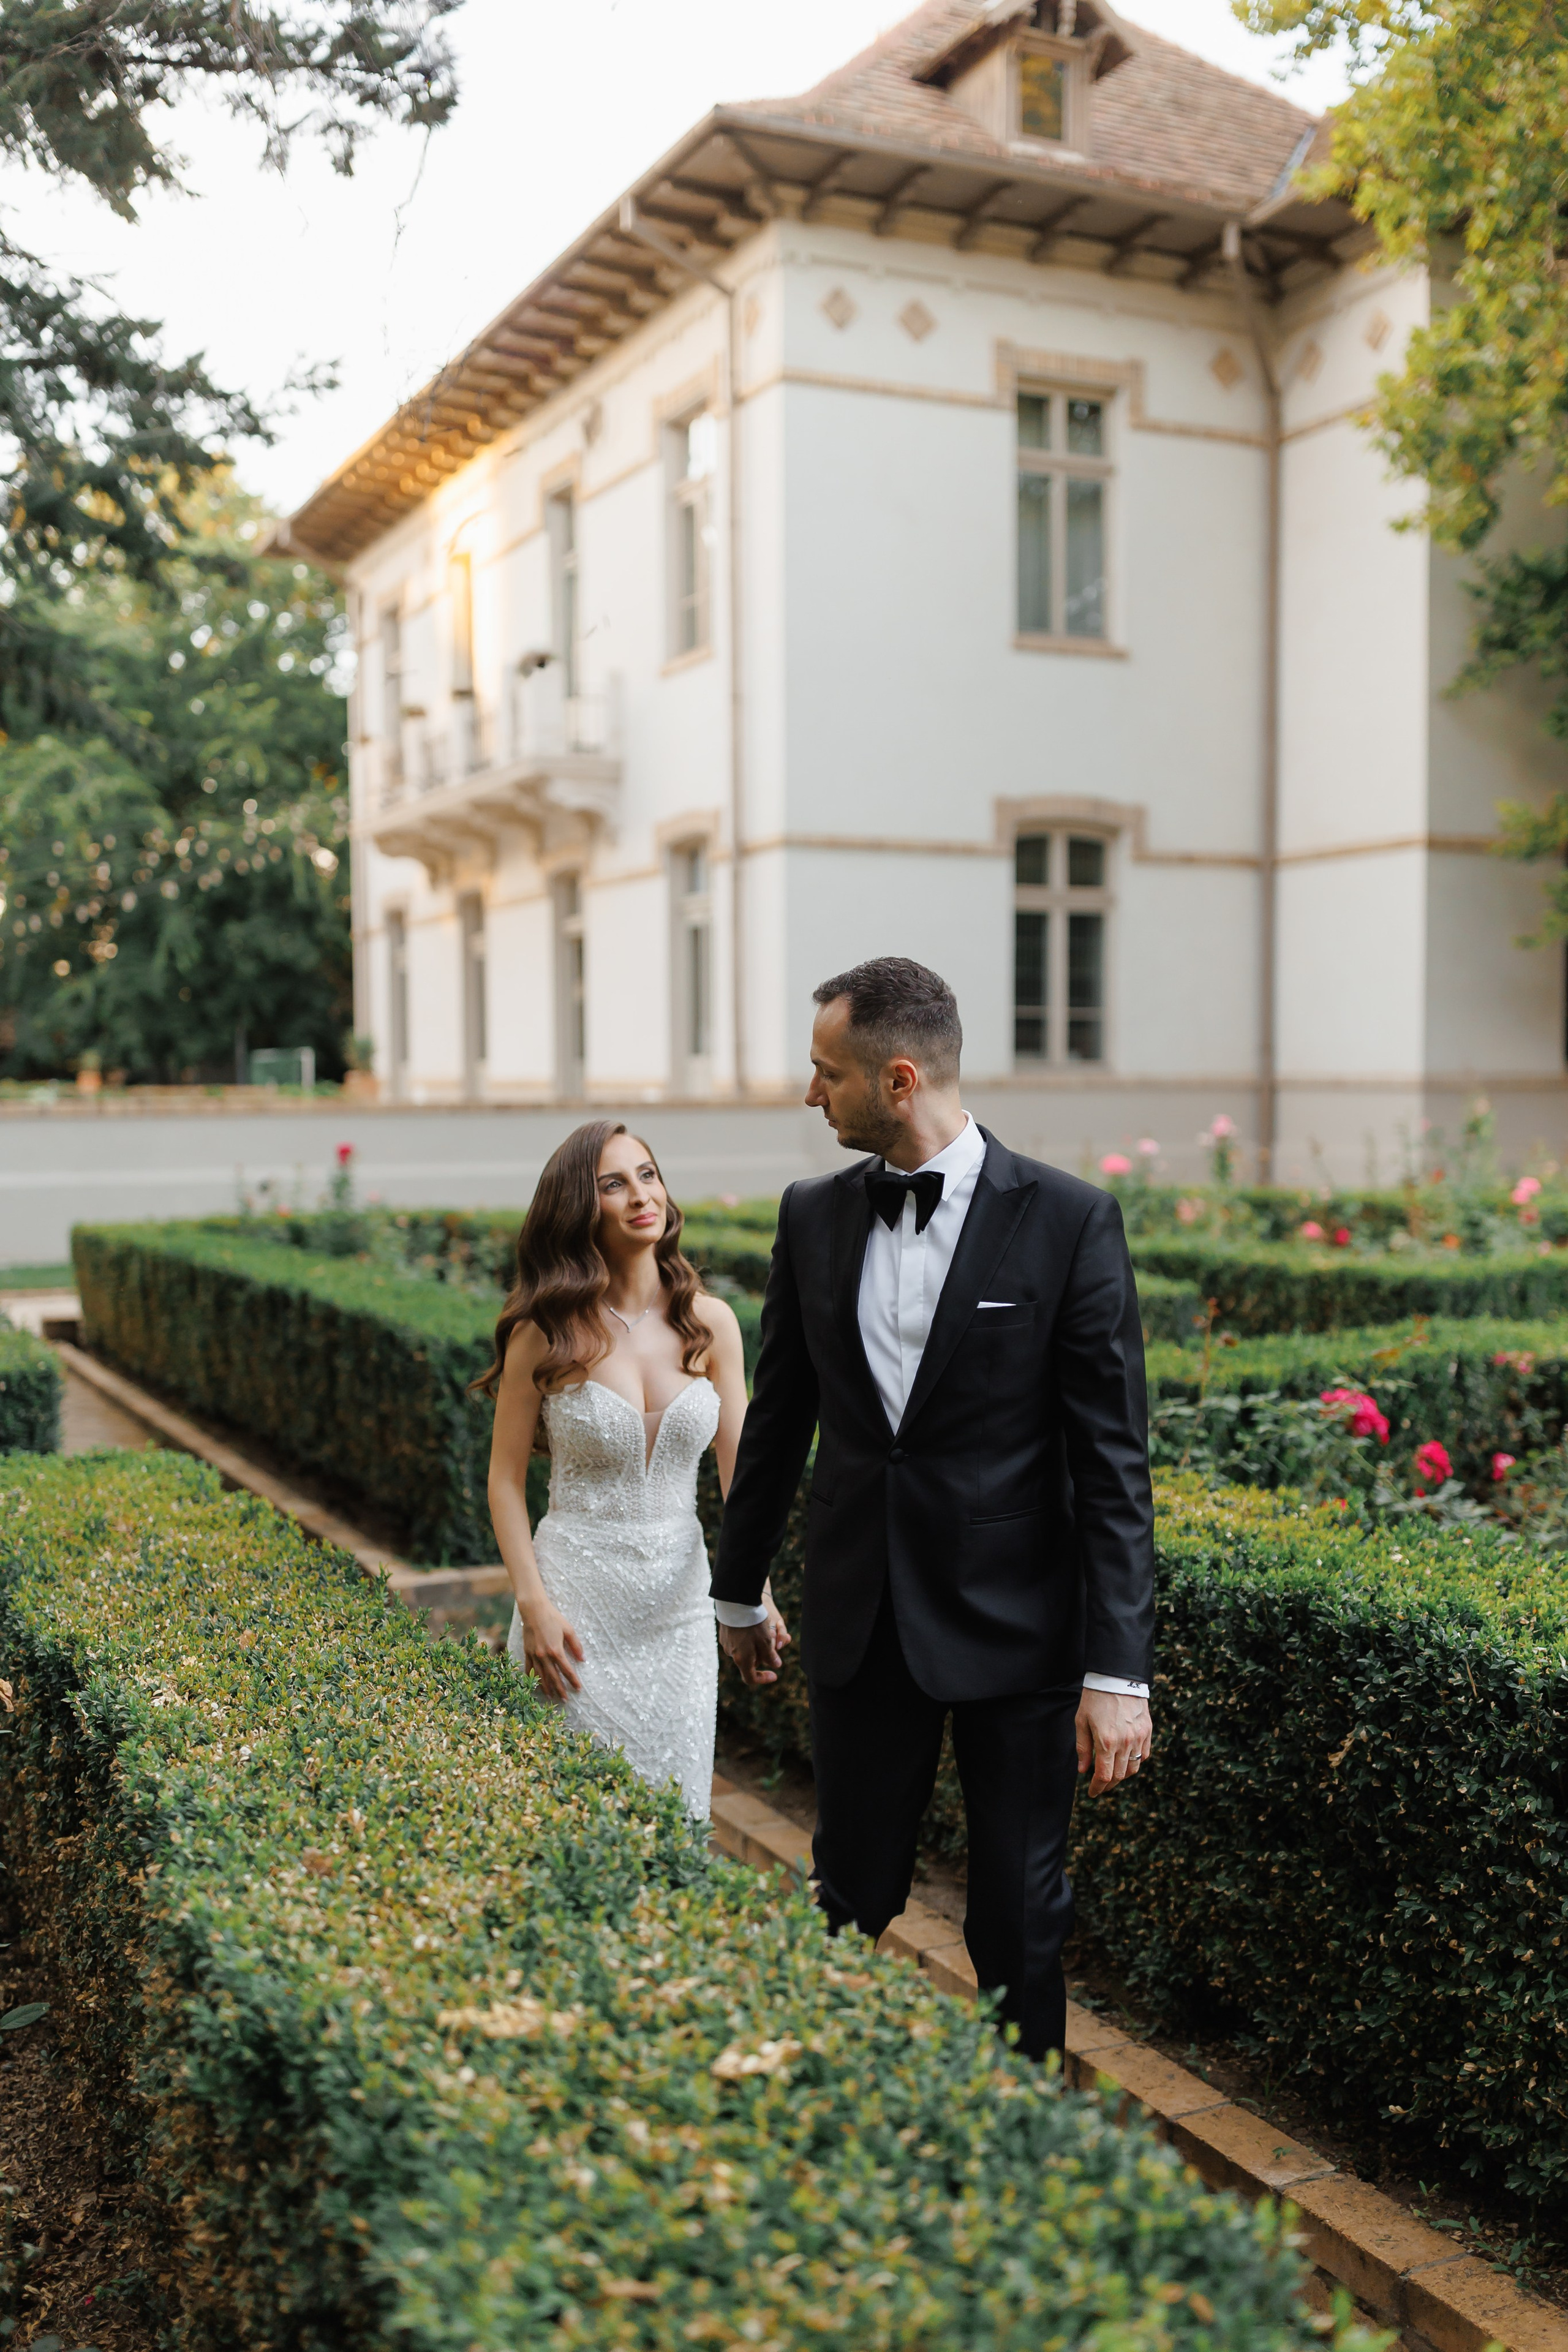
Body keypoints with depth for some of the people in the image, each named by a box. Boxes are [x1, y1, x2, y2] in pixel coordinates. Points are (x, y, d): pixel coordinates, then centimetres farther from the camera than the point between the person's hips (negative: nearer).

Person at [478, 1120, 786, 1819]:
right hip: (577, 1594, -2)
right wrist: (532, 1604, -12)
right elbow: (506, 1480, -3)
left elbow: (738, 1468, 4)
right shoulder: (544, 1332, -7)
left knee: (674, 1805, 10)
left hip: (680, 1601, 3)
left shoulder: (710, 1322, 0)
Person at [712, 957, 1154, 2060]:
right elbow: (778, 1418, 13)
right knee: (852, 1897, 13)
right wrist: (740, 1590, 20)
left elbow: (1114, 1461, -11)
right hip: (861, 1619, 4)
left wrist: (1119, 1670, -14)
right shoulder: (814, 1215, 3)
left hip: (1014, 1625, -3)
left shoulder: (1070, 1220, -11)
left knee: (1021, 1917, 9)